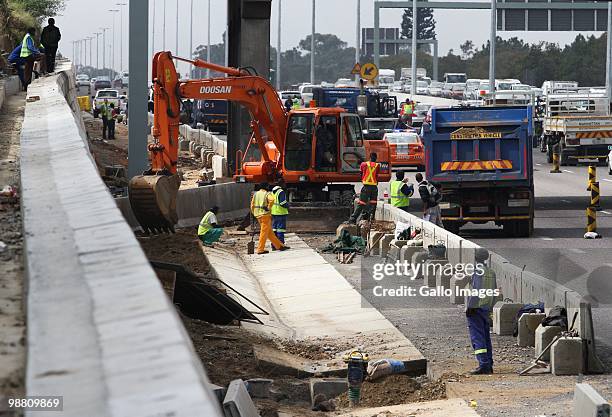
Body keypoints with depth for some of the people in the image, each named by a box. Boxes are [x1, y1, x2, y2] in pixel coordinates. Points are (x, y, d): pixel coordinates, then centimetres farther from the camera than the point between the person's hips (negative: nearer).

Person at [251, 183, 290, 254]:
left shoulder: (255, 194, 12)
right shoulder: (267, 194, -7)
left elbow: (252, 205, 10)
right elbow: (271, 199, -28)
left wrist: (254, 214, 17)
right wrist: (268, 208, -16)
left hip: (258, 215, 7)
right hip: (265, 214, -7)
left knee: (270, 232, 12)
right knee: (264, 232, -2)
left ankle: (279, 246, 19)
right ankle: (260, 249, -2)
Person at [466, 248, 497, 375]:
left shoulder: (477, 270, -13)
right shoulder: (491, 272, 13)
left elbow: (476, 289, -20)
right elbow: (494, 291, 16)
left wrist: (470, 307, -18)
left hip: (475, 307, -9)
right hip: (486, 309, 9)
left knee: (477, 337, -9)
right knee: (486, 337, 14)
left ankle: (483, 365, -17)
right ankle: (489, 366, 16)